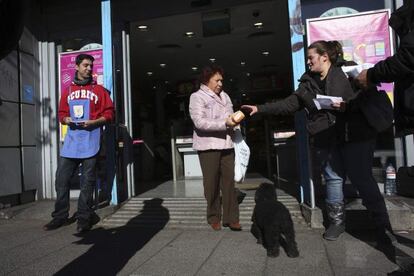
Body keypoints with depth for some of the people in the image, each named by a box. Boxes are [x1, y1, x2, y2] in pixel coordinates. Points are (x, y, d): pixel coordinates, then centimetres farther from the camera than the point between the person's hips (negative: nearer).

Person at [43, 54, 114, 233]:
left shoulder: (98, 90, 7)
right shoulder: (68, 90, 17)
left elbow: (109, 113, 2)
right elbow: (61, 113, 19)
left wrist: (93, 122, -13)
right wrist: (66, 119, -3)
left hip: (90, 139, -3)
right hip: (71, 139, 4)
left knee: (87, 181, 0)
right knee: (61, 178, 3)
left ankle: (84, 218, 9)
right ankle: (60, 216, 16)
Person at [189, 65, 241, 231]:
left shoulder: (224, 96, 17)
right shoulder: (197, 97, -3)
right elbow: (199, 122, -16)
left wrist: (234, 120, 4)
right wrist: (225, 123, -18)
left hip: (226, 145, 5)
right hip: (208, 146, -5)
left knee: (229, 181, 4)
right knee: (212, 184, 3)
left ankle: (231, 218, 13)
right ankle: (214, 217, 18)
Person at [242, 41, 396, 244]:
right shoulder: (307, 83, 12)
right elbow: (289, 104, 11)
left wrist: (347, 106, -20)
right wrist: (259, 109, 5)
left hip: (354, 135, -4)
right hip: (325, 140, 4)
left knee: (363, 179, -1)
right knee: (333, 179, 9)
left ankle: (382, 225, 16)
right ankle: (337, 221, 25)